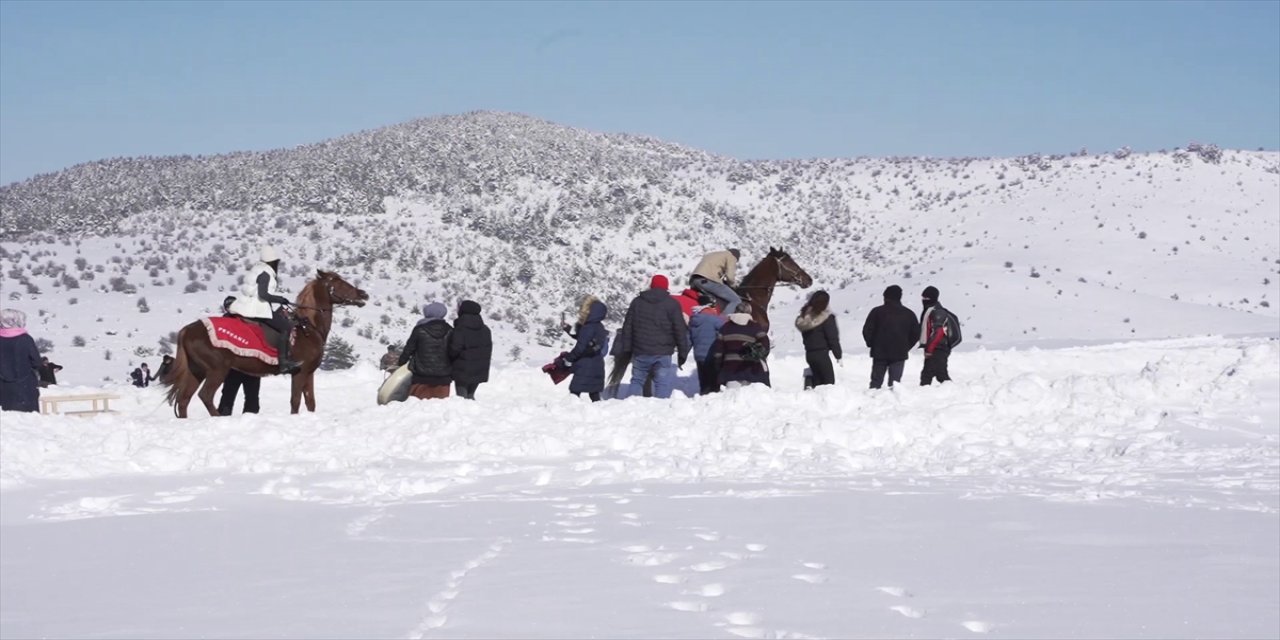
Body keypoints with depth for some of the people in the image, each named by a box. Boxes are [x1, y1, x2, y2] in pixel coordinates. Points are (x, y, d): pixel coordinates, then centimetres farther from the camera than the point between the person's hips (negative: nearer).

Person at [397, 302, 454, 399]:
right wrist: (452, 374, 20)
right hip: (443, 377, 3)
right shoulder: (449, 331, 3)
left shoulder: (419, 330, -7)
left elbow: (408, 349, 2)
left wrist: (400, 363, 19)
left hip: (422, 377, -3)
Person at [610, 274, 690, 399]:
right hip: (662, 353, -3)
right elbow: (680, 331, -3)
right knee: (663, 384, -3)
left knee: (637, 380, 16)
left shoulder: (637, 302, 11)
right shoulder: (672, 304, -1)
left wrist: (626, 350, 15)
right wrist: (683, 353, 3)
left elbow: (627, 328, 11)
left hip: (640, 352, 3)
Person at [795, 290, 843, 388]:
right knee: (829, 381, -5)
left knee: (817, 380, 13)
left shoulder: (805, 316, 9)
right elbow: (833, 338, -12)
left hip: (809, 353, 7)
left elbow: (804, 338, 13)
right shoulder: (826, 318, -12)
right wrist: (838, 355, -6)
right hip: (822, 354, -7)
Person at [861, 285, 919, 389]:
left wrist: (871, 344, 11)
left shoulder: (877, 312, -3)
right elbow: (916, 333, 7)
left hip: (879, 353, -1)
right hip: (899, 353, 1)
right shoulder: (908, 314, 4)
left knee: (876, 381, 9)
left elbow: (867, 330, -4)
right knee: (895, 382, 1)